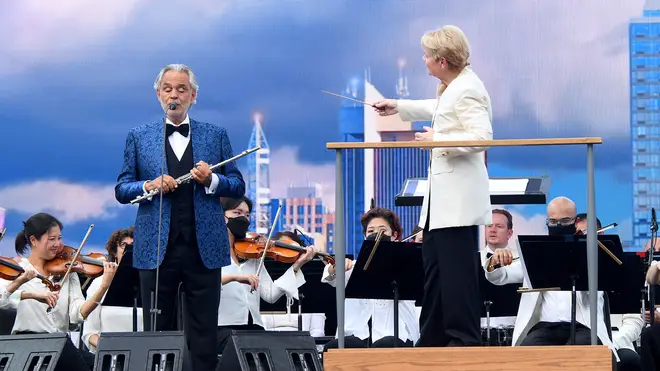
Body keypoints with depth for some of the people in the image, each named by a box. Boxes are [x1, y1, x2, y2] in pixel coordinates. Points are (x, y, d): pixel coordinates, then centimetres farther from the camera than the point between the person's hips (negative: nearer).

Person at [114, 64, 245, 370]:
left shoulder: (216, 136, 8)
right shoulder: (139, 137, 8)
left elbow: (238, 186, 8)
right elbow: (121, 190, 6)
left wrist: (212, 180, -12)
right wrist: (149, 186, -14)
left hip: (204, 249, 0)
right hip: (156, 249, 0)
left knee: (203, 332, 3)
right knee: (157, 330, 5)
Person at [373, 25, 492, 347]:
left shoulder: (467, 90, -17)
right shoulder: (452, 88, 14)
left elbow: (482, 136, -27)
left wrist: (437, 139, -20)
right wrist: (399, 107, 41)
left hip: (459, 199, -11)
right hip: (443, 196, 11)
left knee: (457, 270, -7)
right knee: (435, 267, 15)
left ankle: (465, 340, -1)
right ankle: (433, 340, 22)